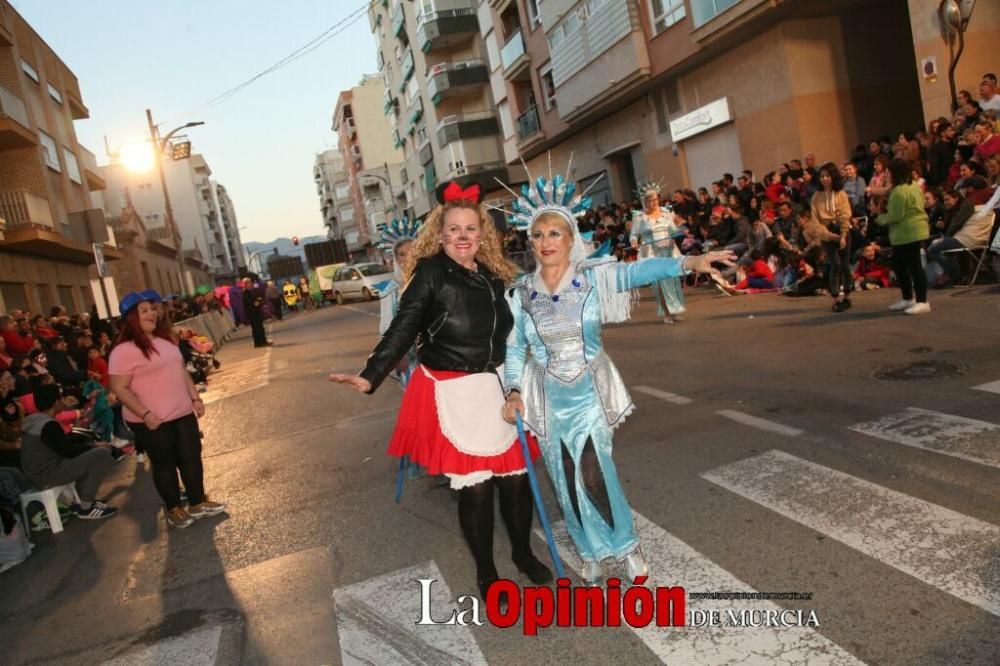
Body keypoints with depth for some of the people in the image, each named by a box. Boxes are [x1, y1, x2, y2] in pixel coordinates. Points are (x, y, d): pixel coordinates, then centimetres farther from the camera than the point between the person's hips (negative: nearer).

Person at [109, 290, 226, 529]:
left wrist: (195, 397, 11)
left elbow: (181, 370, 17)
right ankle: (173, 510, 24)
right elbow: (119, 388, -18)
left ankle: (198, 503, 27)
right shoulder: (124, 350, -16)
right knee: (164, 463, 8)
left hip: (182, 413, 7)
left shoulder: (165, 340, 10)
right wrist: (144, 413, -24)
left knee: (191, 457, 12)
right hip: (153, 421, -7)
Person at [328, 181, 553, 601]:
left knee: (515, 476, 9)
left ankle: (523, 553, 35)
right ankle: (486, 574, 23)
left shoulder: (492, 275, 8)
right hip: (452, 394, -5)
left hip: (496, 388, 5)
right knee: (473, 487, 2)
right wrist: (370, 377, -26)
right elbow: (402, 329, -16)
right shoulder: (430, 273, -9)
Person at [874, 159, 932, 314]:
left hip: (908, 234, -11)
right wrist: (886, 208, 12)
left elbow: (895, 216, -22)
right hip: (915, 231, 11)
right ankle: (908, 299, 26)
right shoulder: (914, 185, 14)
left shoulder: (899, 191, -19)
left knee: (913, 266, -6)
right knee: (898, 265, 17)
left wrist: (880, 218, -4)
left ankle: (922, 302, -2)